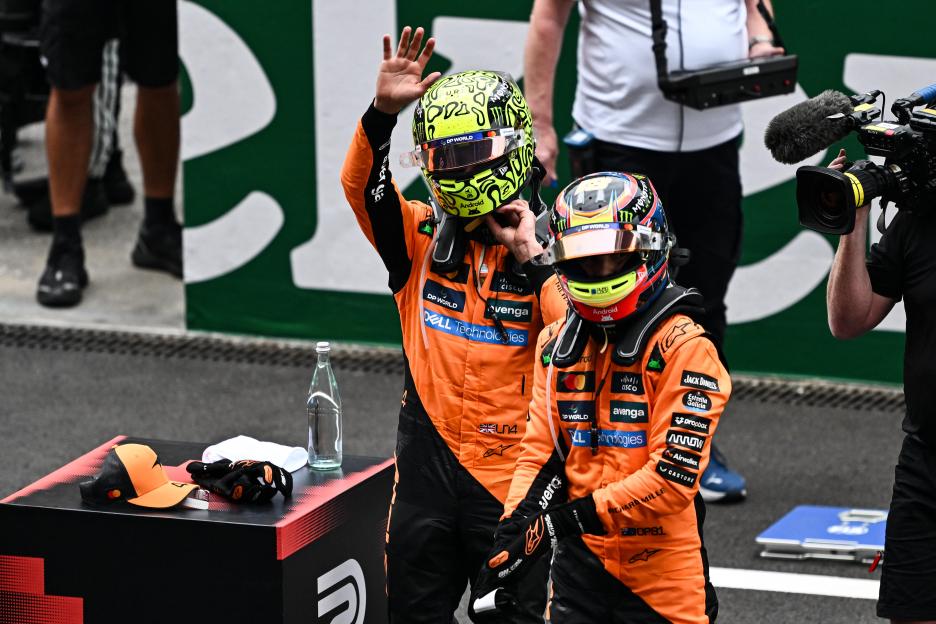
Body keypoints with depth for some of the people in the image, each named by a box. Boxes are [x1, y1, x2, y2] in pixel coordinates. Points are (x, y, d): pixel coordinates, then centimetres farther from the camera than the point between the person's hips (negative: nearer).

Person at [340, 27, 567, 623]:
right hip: (428, 466, 3)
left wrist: (530, 258, -18)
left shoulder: (545, 249, -4)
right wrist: (384, 112, -25)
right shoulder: (423, 236, 4)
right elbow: (362, 184, -12)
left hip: (512, 473, -3)